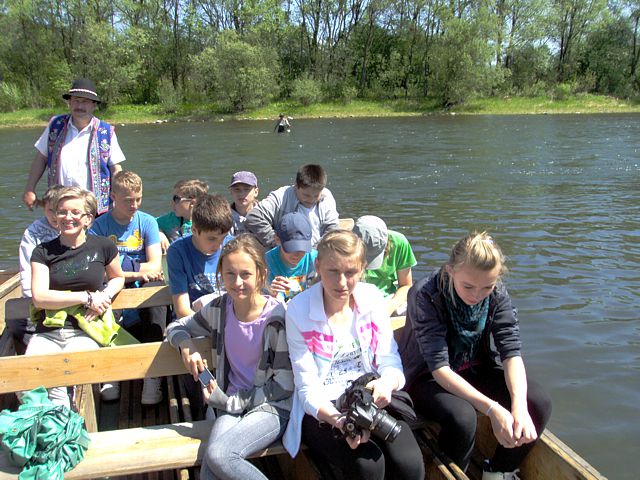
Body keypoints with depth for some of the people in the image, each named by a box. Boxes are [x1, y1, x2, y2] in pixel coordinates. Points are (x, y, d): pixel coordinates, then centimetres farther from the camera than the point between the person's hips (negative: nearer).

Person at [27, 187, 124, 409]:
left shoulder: (102, 247, 6)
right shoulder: (43, 251, 6)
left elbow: (118, 278, 22)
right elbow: (39, 297, -4)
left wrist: (104, 296, 0)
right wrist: (87, 297, -10)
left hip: (84, 332, -1)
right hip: (48, 333, 1)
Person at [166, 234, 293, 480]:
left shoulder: (276, 317, -14)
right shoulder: (219, 308, 1)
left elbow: (284, 385, -10)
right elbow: (176, 326, 17)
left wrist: (229, 401, -10)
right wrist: (186, 344, -6)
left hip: (272, 407, -3)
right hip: (232, 404, 4)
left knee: (218, 454, -27)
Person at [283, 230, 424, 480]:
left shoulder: (372, 298, 1)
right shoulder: (298, 310, -10)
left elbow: (390, 361, 1)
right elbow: (308, 387, -11)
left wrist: (387, 382, -25)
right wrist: (338, 419, -30)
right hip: (323, 409, -2)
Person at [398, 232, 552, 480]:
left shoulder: (497, 293, -12)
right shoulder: (425, 295, -27)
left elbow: (512, 352, -17)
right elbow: (439, 368, -31)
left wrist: (520, 406, -34)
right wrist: (492, 409, -38)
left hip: (477, 370, 5)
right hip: (428, 376, -5)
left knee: (539, 403, -17)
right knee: (462, 416, -35)